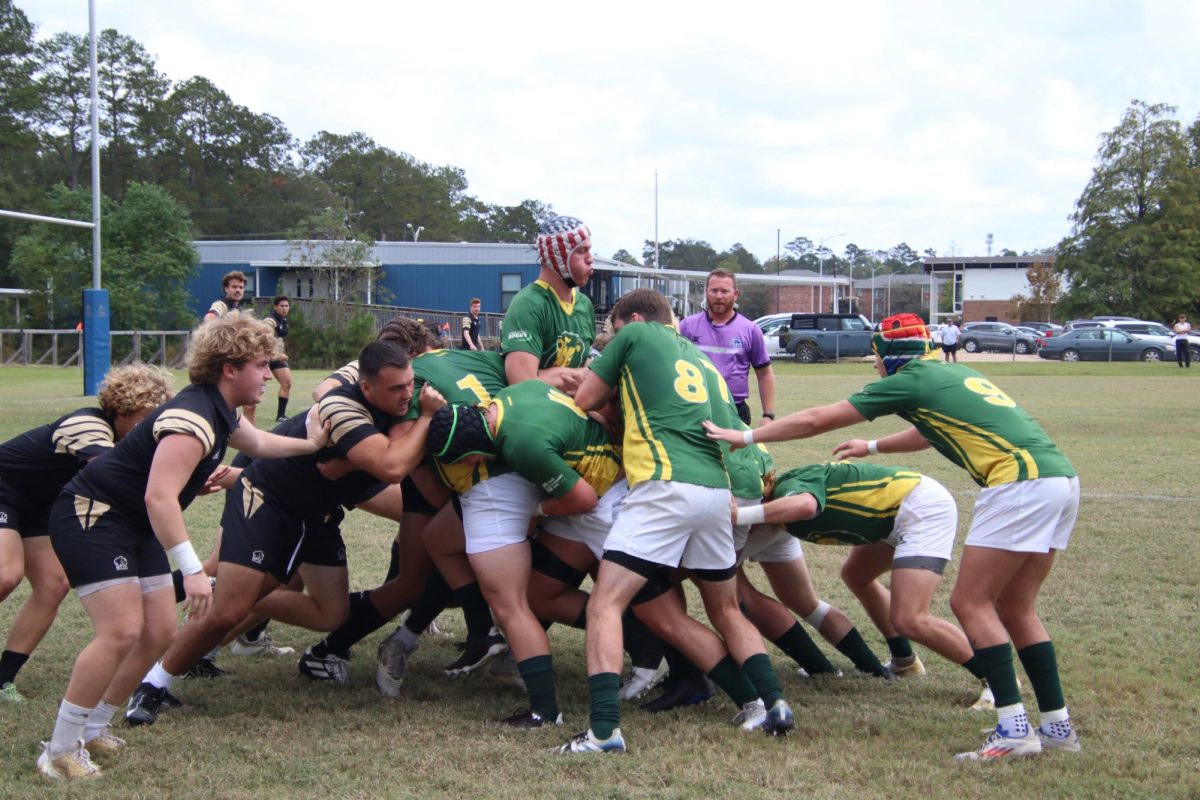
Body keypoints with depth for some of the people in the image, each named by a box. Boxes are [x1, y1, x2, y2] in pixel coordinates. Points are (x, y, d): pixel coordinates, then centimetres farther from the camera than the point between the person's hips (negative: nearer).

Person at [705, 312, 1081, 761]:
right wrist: (874, 447, 58)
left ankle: (1014, 728, -6)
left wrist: (748, 437, 14)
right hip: (1061, 477, 9)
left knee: (971, 603, -3)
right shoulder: (953, 374, 24)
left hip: (1020, 482, -9)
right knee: (1015, 610, 15)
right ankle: (1057, 725, 15)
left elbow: (816, 420, 5)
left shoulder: (908, 380, 1)